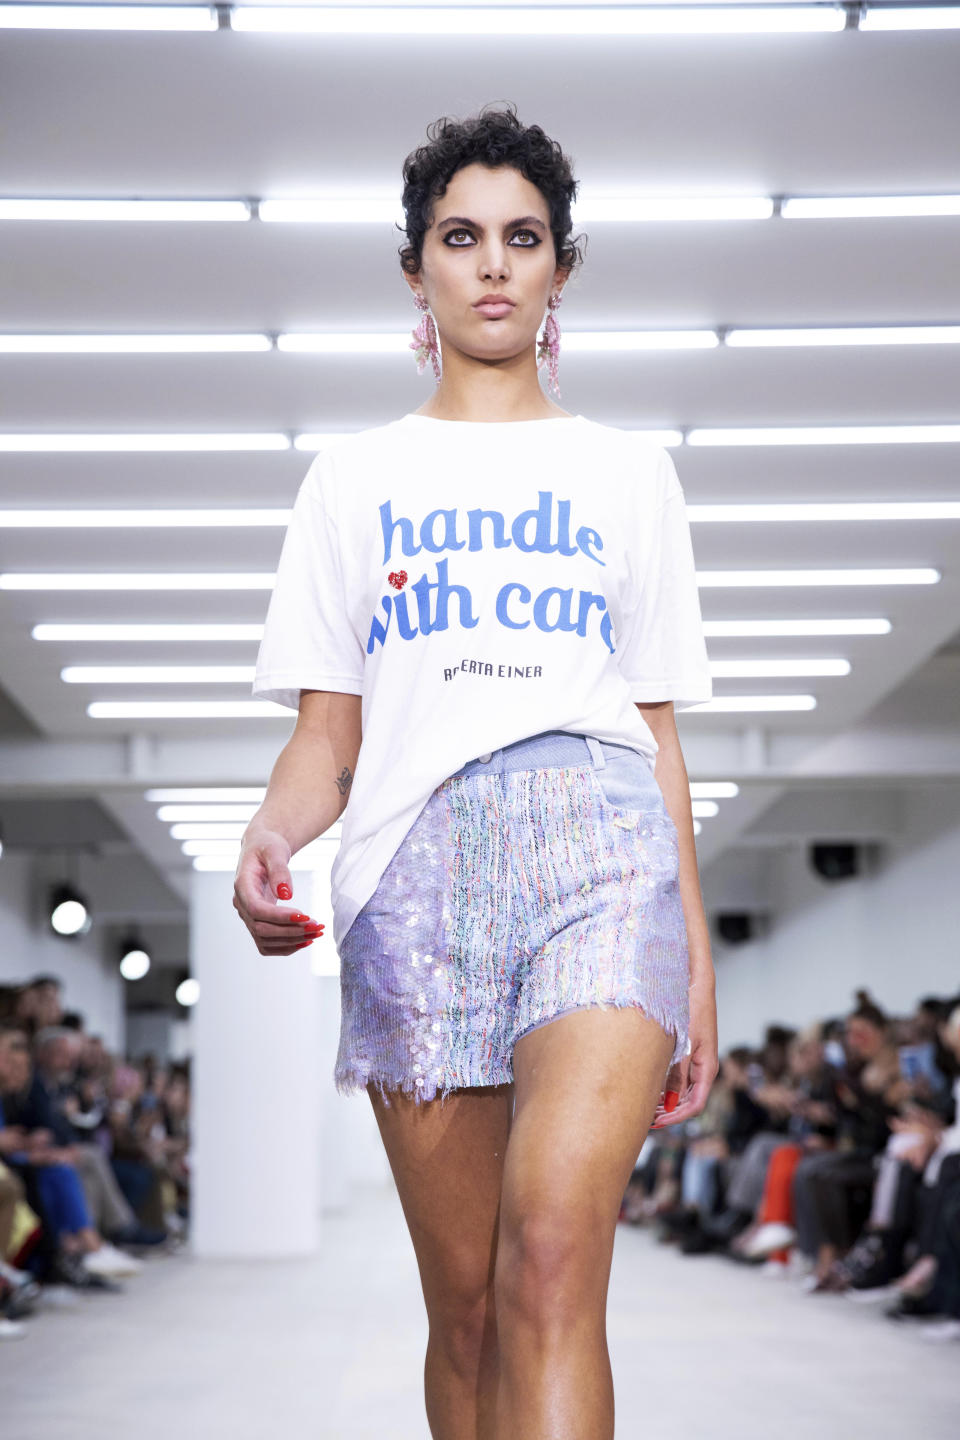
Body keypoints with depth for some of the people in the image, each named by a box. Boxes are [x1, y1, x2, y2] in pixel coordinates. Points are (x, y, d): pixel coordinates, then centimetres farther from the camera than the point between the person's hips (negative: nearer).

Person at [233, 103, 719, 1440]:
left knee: (554, 1253, -22)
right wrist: (271, 834, -10)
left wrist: (698, 956, 10)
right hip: (414, 854, 1)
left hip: (602, 840, -1)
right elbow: (328, 732, 13)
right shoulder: (356, 475, 19)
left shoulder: (630, 470, 20)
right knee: (465, 1303, 0)